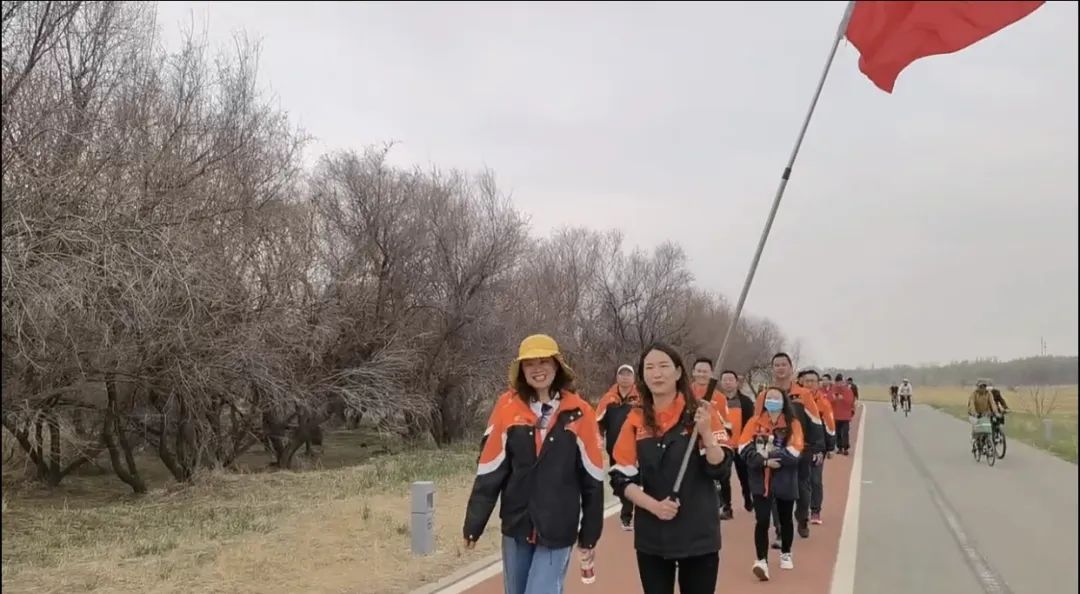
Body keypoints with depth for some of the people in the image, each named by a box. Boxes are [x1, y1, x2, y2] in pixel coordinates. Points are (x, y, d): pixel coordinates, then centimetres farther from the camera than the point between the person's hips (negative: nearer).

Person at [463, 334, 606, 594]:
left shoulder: (579, 413, -7)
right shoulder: (508, 407, -4)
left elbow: (592, 477, 0)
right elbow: (489, 470, -2)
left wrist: (589, 534, 4)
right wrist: (474, 524, -2)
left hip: (558, 530, -2)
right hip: (516, 526, 3)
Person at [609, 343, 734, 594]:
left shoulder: (702, 413, -4)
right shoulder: (636, 420, 2)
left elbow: (719, 467, -10)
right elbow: (621, 478, 1)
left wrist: (706, 432, -25)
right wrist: (653, 505, -14)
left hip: (698, 535, -2)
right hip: (651, 536, 2)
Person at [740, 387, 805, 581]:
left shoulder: (793, 423, -3)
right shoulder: (755, 422, 0)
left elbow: (794, 452, -14)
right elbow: (744, 448, -8)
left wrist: (770, 456, -17)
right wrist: (764, 461, -20)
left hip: (785, 481, 1)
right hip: (761, 481, 0)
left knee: (785, 519, 16)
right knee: (762, 521, -9)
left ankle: (786, 554, 36)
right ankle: (762, 561, -8)